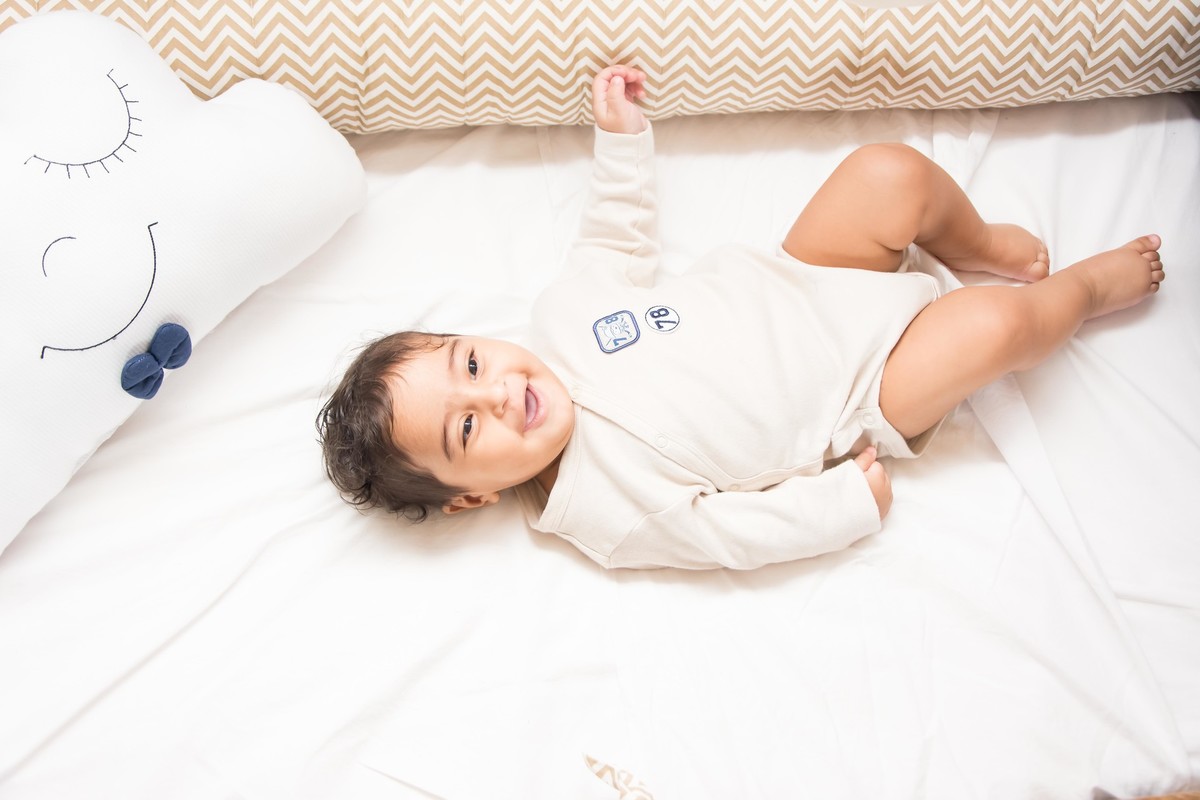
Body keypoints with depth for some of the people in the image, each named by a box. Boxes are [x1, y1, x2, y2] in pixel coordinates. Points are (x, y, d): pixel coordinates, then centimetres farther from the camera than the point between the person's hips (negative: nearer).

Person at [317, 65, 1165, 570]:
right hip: (858, 399, -5)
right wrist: (850, 497, -17)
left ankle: (980, 244, 18)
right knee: (996, 325, -23)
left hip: (789, 283, 6)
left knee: (892, 171, -14)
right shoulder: (602, 509, -24)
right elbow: (739, 530, -18)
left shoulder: (562, 313, -10)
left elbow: (620, 239, 8)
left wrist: (622, 135, 3)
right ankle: (1086, 286, 13)